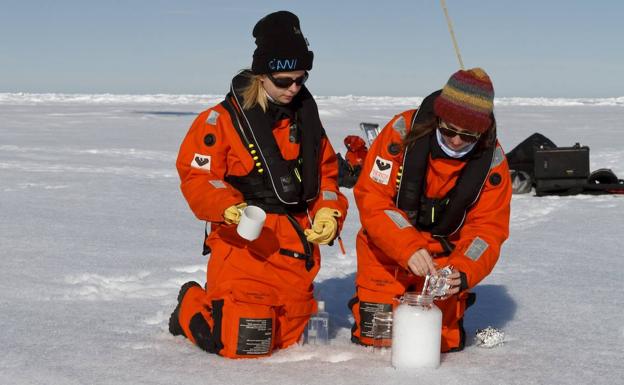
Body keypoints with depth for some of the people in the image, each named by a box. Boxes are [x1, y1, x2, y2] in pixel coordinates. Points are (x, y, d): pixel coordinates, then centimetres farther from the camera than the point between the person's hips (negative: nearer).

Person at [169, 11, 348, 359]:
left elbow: (326, 173, 17)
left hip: (298, 245, 7)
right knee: (244, 344, -12)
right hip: (244, 245, -6)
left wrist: (329, 212, -1)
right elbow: (196, 177, -8)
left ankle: (218, 303, 40)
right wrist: (231, 209, -25)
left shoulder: (306, 117, 11)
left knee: (287, 340, 17)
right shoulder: (221, 120, -7)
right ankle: (192, 306, 18)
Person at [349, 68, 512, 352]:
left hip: (444, 253, 2)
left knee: (443, 340, -2)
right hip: (387, 248, -1)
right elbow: (372, 198, -23)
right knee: (376, 336, -3)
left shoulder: (492, 160, -14)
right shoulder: (403, 131, -22)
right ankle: (366, 301, 31)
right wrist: (408, 248, -36)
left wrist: (463, 273, -31)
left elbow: (487, 229, -12)